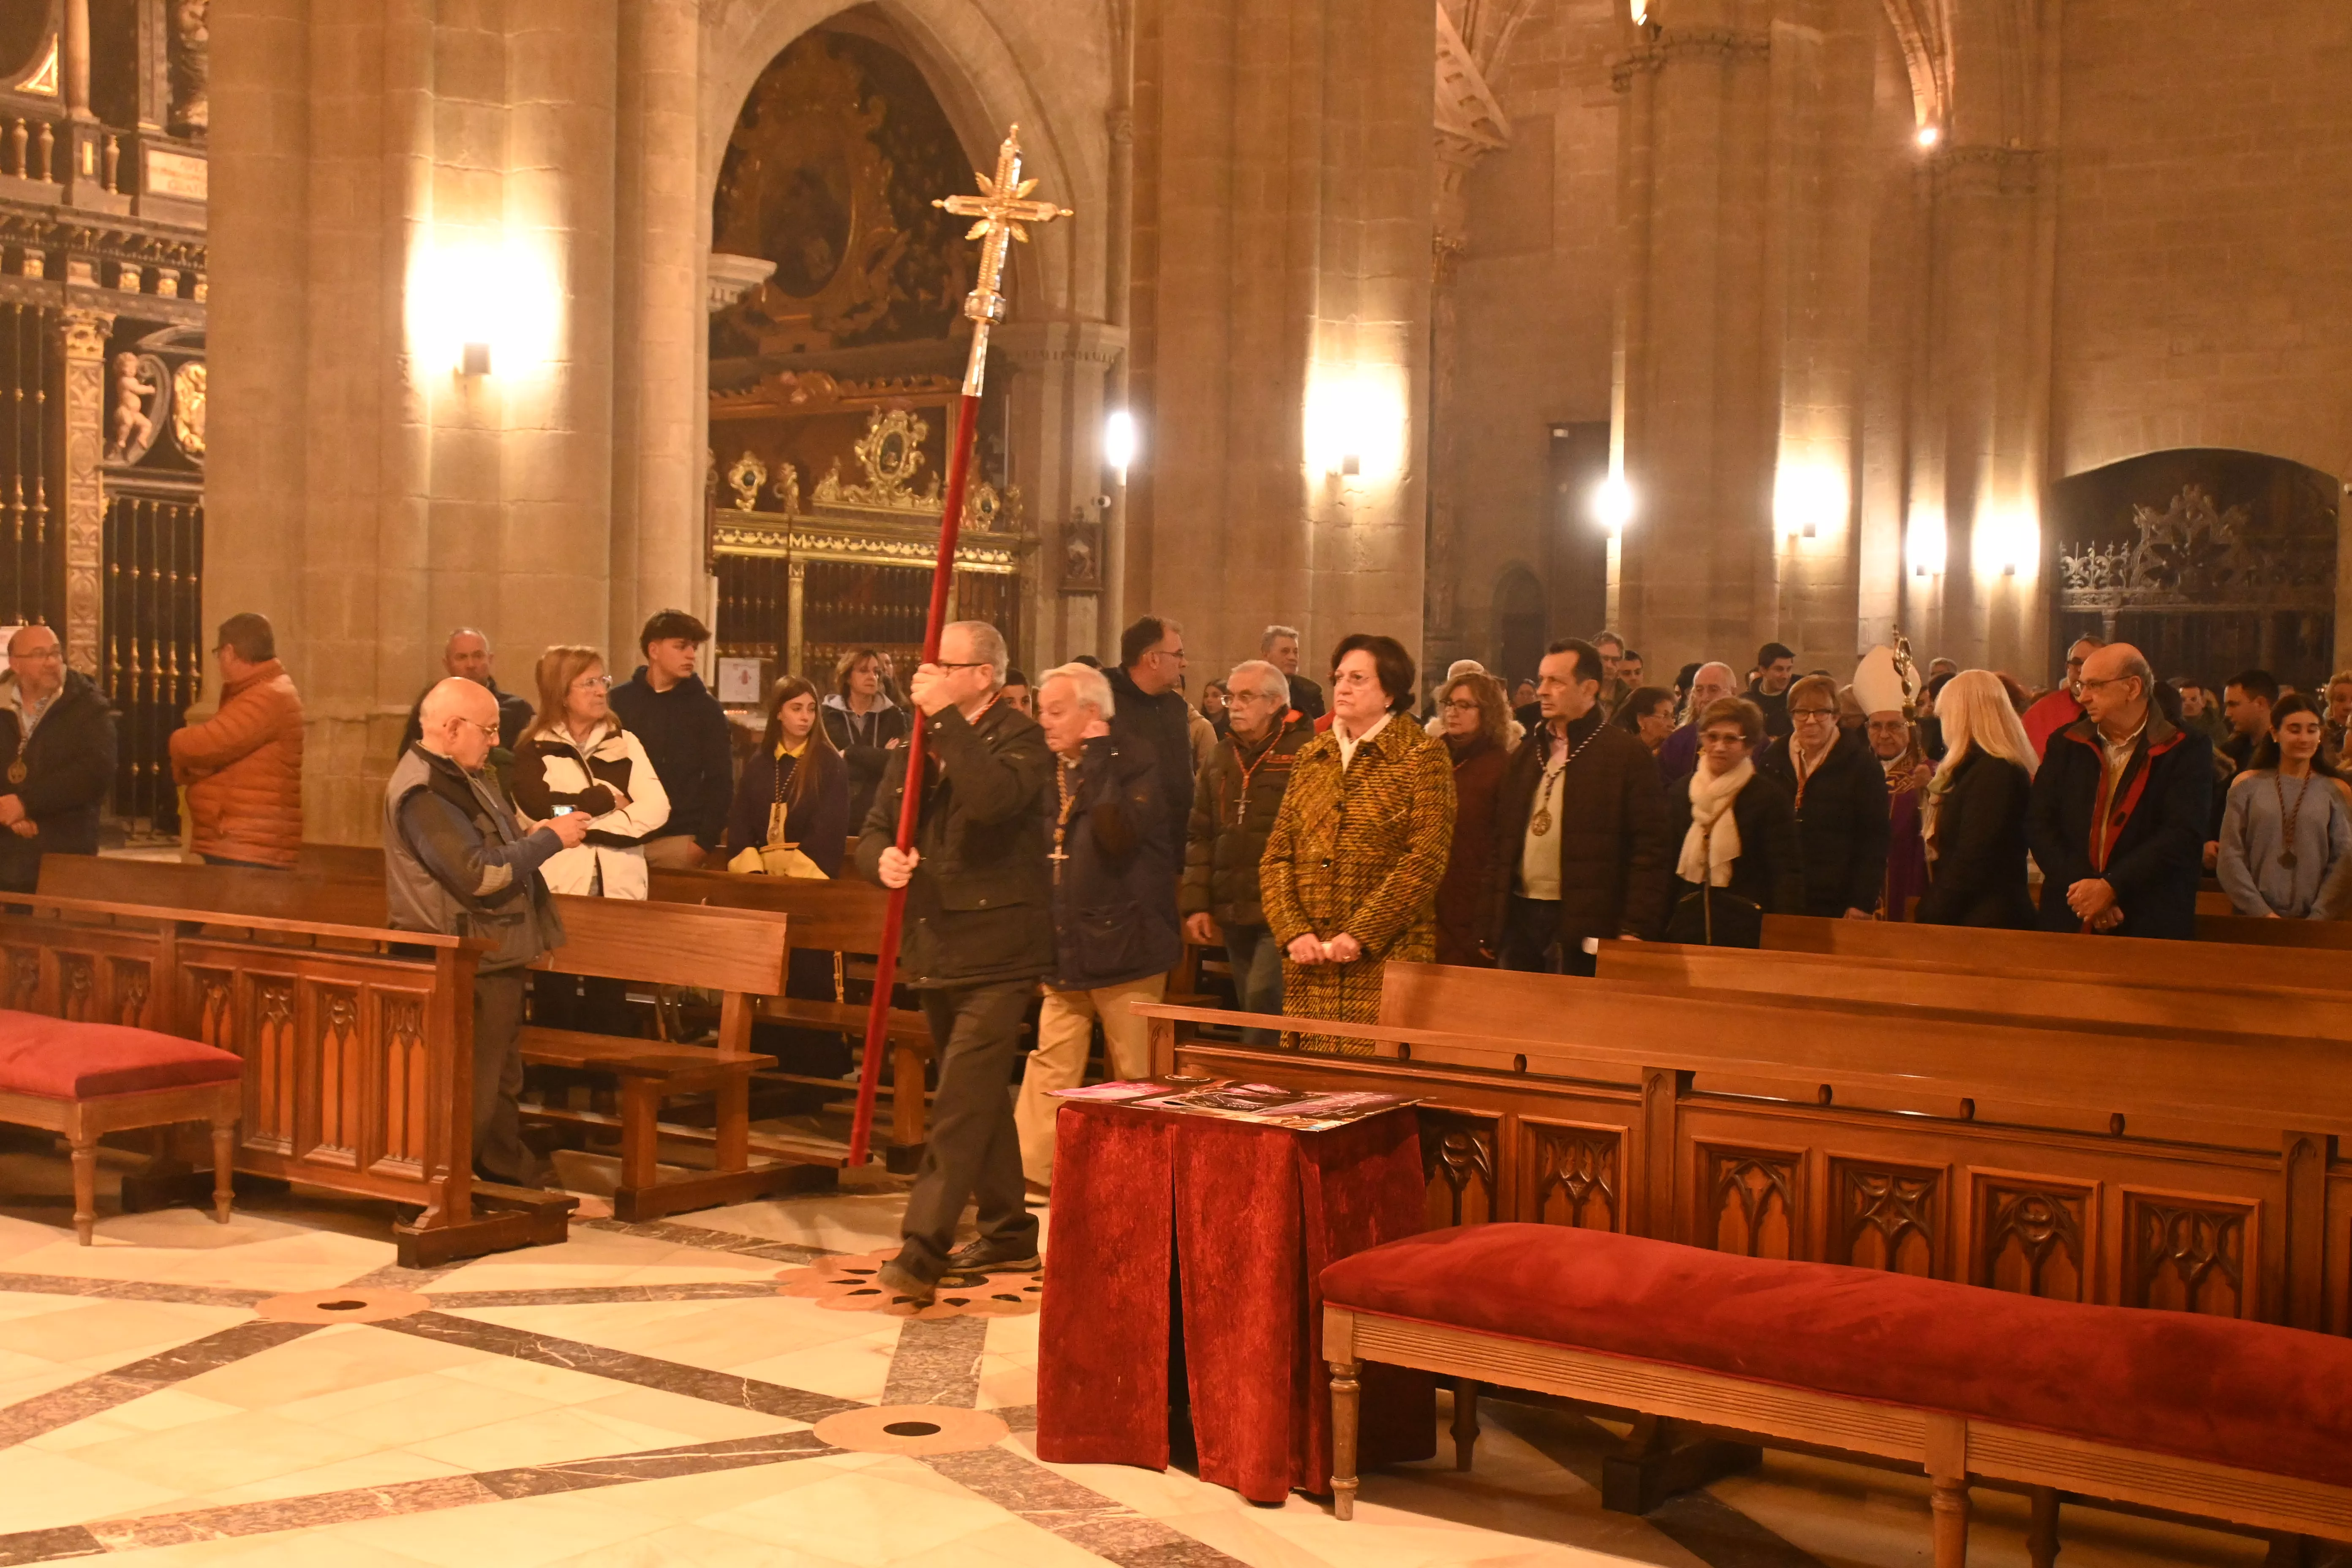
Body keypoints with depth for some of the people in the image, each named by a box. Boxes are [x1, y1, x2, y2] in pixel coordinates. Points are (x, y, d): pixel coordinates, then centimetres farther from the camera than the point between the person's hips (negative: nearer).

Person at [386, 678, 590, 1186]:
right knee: (471, 1093, -4)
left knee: (501, 1081, 19)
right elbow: (479, 873, -27)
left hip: (495, 959, 11)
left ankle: (517, 1184, 28)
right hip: (465, 970, -11)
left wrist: (539, 833, 3)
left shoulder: (467, 777, 12)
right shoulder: (424, 792, -21)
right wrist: (551, 839, -19)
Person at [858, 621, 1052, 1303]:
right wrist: (883, 858, -14)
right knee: (982, 1096, 17)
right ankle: (1008, 1232, 28)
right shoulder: (918, 744, 12)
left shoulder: (1020, 739, -9)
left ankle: (923, 1247, -13)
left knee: (962, 1100, -12)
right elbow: (874, 830, 9)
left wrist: (945, 716, -28)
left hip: (996, 949, -8)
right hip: (935, 948, 8)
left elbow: (995, 797, -31)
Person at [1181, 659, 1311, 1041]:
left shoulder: (1306, 752, -7)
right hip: (1233, 914, 7)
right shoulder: (1223, 756, 16)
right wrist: (1196, 904, 11)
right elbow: (1201, 836, 19)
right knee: (1252, 1008, 11)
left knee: (1263, 1000, -16)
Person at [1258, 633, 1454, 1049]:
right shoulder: (1311, 758, 15)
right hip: (1309, 968, 5)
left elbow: (1426, 859, -10)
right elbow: (1276, 855, 12)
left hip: (1385, 963, -5)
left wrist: (1359, 936, -15)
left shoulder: (1422, 757, -1)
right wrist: (1294, 932, -4)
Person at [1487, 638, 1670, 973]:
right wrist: (1492, 920, 10)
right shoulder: (1526, 755, 16)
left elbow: (1650, 849, -8)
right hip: (1519, 918, 6)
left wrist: (1635, 931, -14)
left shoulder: (1628, 755, -4)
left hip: (1583, 928, -6)